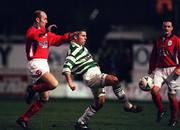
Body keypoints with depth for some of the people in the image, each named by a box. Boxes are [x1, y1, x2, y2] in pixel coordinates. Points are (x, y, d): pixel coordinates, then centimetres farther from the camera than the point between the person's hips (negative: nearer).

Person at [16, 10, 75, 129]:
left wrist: (70, 35, 14)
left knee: (44, 98, 7)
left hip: (44, 64, 9)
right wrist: (45, 31, -46)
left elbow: (58, 39, 28)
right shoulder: (32, 30, -7)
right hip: (36, 63, -9)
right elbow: (32, 36, -31)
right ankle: (32, 89, -5)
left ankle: (23, 119, 12)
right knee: (54, 84, -28)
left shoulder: (46, 33, 19)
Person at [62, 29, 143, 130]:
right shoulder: (73, 51, -12)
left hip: (97, 75, 10)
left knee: (99, 102, 8)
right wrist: (70, 82, -31)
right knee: (114, 80, -26)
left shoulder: (81, 47, 18)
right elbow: (66, 68, -22)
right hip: (90, 76, -10)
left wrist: (95, 66, 27)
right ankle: (128, 106, -17)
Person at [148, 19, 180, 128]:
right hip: (159, 70, 3)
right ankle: (161, 109, 8)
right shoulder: (158, 40, 13)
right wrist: (151, 69, 17)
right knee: (154, 90, -17)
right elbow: (153, 56, 20)